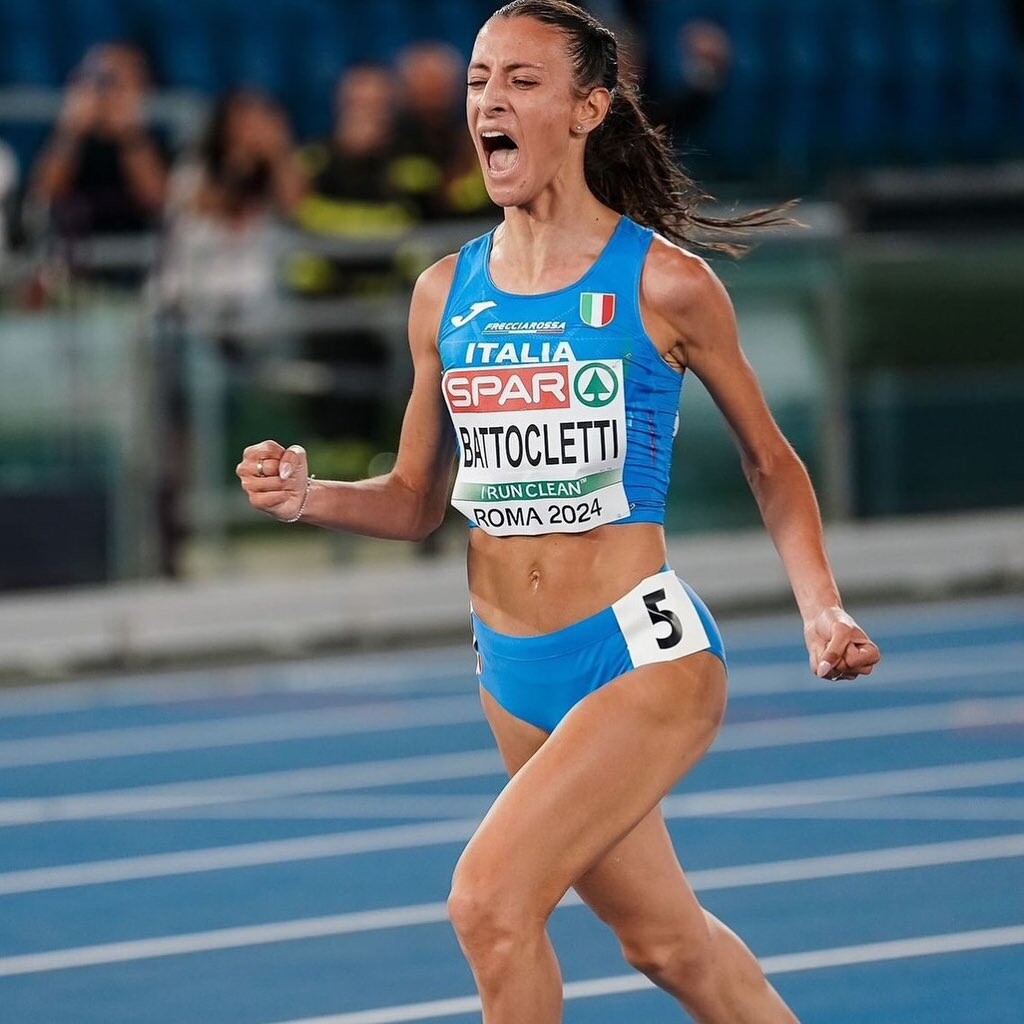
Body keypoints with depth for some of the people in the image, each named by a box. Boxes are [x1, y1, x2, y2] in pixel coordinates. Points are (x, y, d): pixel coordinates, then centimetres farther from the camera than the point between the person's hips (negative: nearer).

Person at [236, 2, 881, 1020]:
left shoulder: (661, 284, -9)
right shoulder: (445, 294, 5)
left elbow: (768, 459, 3)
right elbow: (417, 498, 13)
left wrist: (822, 612, -9)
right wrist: (310, 497, -6)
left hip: (643, 654, -6)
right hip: (515, 675, 6)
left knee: (488, 901, -21)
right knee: (663, 939, 17)